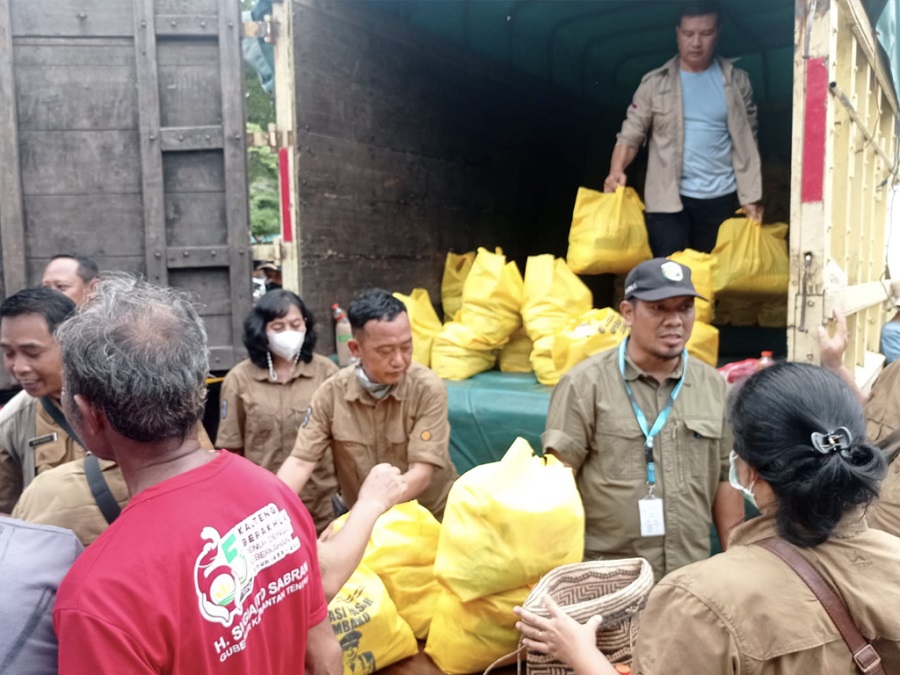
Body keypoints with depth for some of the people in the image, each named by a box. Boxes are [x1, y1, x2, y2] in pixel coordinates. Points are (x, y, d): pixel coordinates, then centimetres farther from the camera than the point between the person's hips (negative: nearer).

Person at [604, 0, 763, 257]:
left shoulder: (737, 81, 6)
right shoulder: (655, 83, 1)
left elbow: (746, 143, 9)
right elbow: (631, 134, -4)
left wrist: (751, 197, 4)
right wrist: (616, 171, -24)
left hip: (722, 198, 2)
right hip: (669, 198, -2)